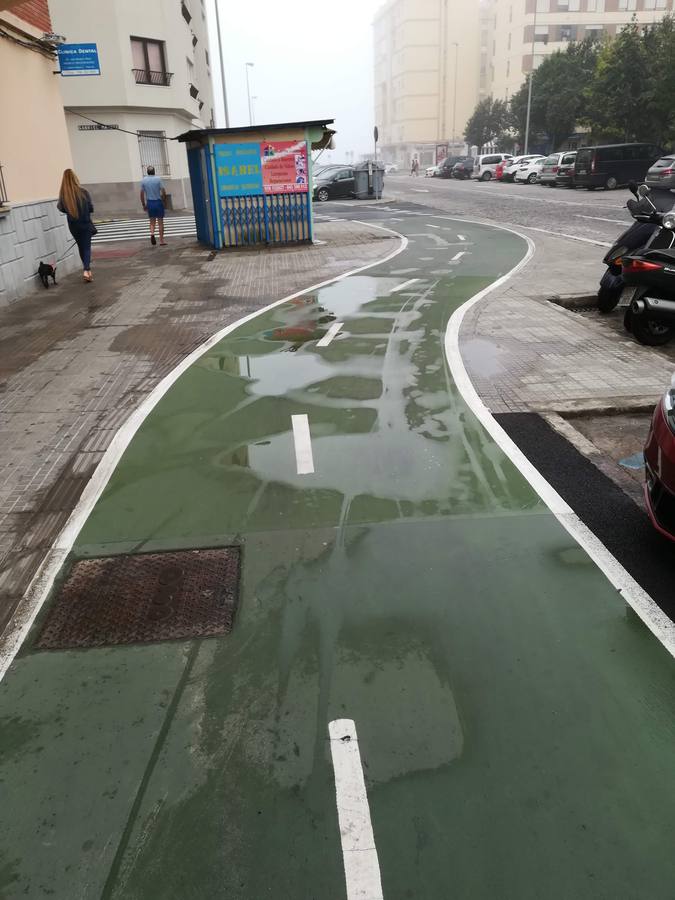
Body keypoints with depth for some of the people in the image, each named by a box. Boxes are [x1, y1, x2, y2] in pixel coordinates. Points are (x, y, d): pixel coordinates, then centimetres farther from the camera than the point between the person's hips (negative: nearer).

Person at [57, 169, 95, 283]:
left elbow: (62, 209, 0)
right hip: (85, 224, -3)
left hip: (73, 225, 3)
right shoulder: (83, 192, -13)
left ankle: (87, 269, 28)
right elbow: (91, 208, -6)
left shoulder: (63, 194, -8)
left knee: (81, 247, 19)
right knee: (86, 247, 2)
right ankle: (86, 270, -18)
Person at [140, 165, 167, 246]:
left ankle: (152, 233, -15)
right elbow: (163, 192, -10)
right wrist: (164, 200, 5)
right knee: (160, 222, 6)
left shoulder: (143, 180, 2)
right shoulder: (158, 179, -6)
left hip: (149, 203, 2)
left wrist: (144, 205, 11)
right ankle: (161, 240, 5)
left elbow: (142, 194, 3)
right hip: (158, 202, -2)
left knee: (152, 221, 13)